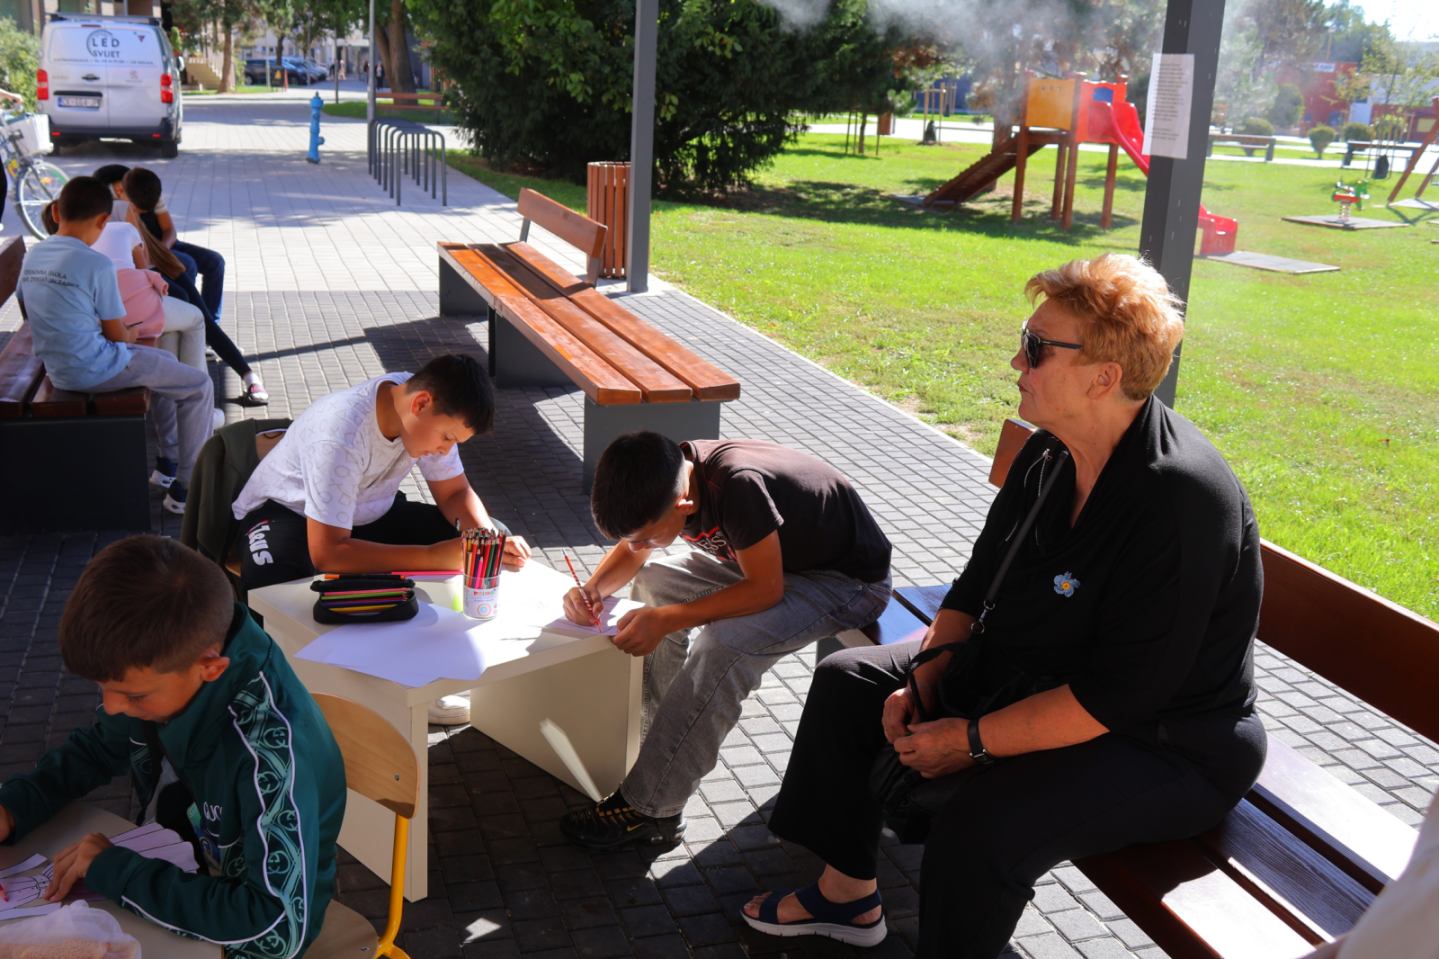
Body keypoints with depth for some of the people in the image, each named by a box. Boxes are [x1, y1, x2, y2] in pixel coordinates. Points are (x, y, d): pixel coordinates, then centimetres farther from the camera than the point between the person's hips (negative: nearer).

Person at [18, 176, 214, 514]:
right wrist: (131, 337, 10)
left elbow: (39, 316, 15)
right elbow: (117, 334, -13)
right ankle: (185, 488, 2)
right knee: (199, 386, 2)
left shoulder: (33, 256, 3)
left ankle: (170, 460, 33)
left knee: (165, 361, 28)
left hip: (56, 368, 9)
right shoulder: (97, 265, -20)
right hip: (94, 371, -9)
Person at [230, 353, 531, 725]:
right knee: (274, 590, -41)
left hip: (367, 510, 7)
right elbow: (326, 553, -37)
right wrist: (432, 557, -38)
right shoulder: (342, 432, -36)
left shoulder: (434, 413, -16)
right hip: (288, 511, -7)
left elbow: (455, 492, -2)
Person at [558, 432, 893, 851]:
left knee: (723, 645, -28)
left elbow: (765, 588, -29)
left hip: (848, 578, -8)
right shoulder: (668, 477, -14)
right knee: (654, 583, -1)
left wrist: (667, 620, -32)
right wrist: (593, 589, -18)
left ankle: (648, 809, -16)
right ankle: (668, 746, 7)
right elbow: (630, 552, 2)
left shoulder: (738, 486, -37)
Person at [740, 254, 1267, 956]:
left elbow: (1118, 696, -30)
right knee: (848, 680, 10)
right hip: (1027, 673, 9)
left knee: (981, 820, -35)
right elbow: (977, 585, 8)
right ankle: (847, 893, 24)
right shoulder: (1050, 453, -3)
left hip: (1164, 747, -9)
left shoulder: (1182, 500, -30)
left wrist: (972, 739, -24)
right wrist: (925, 680, -6)